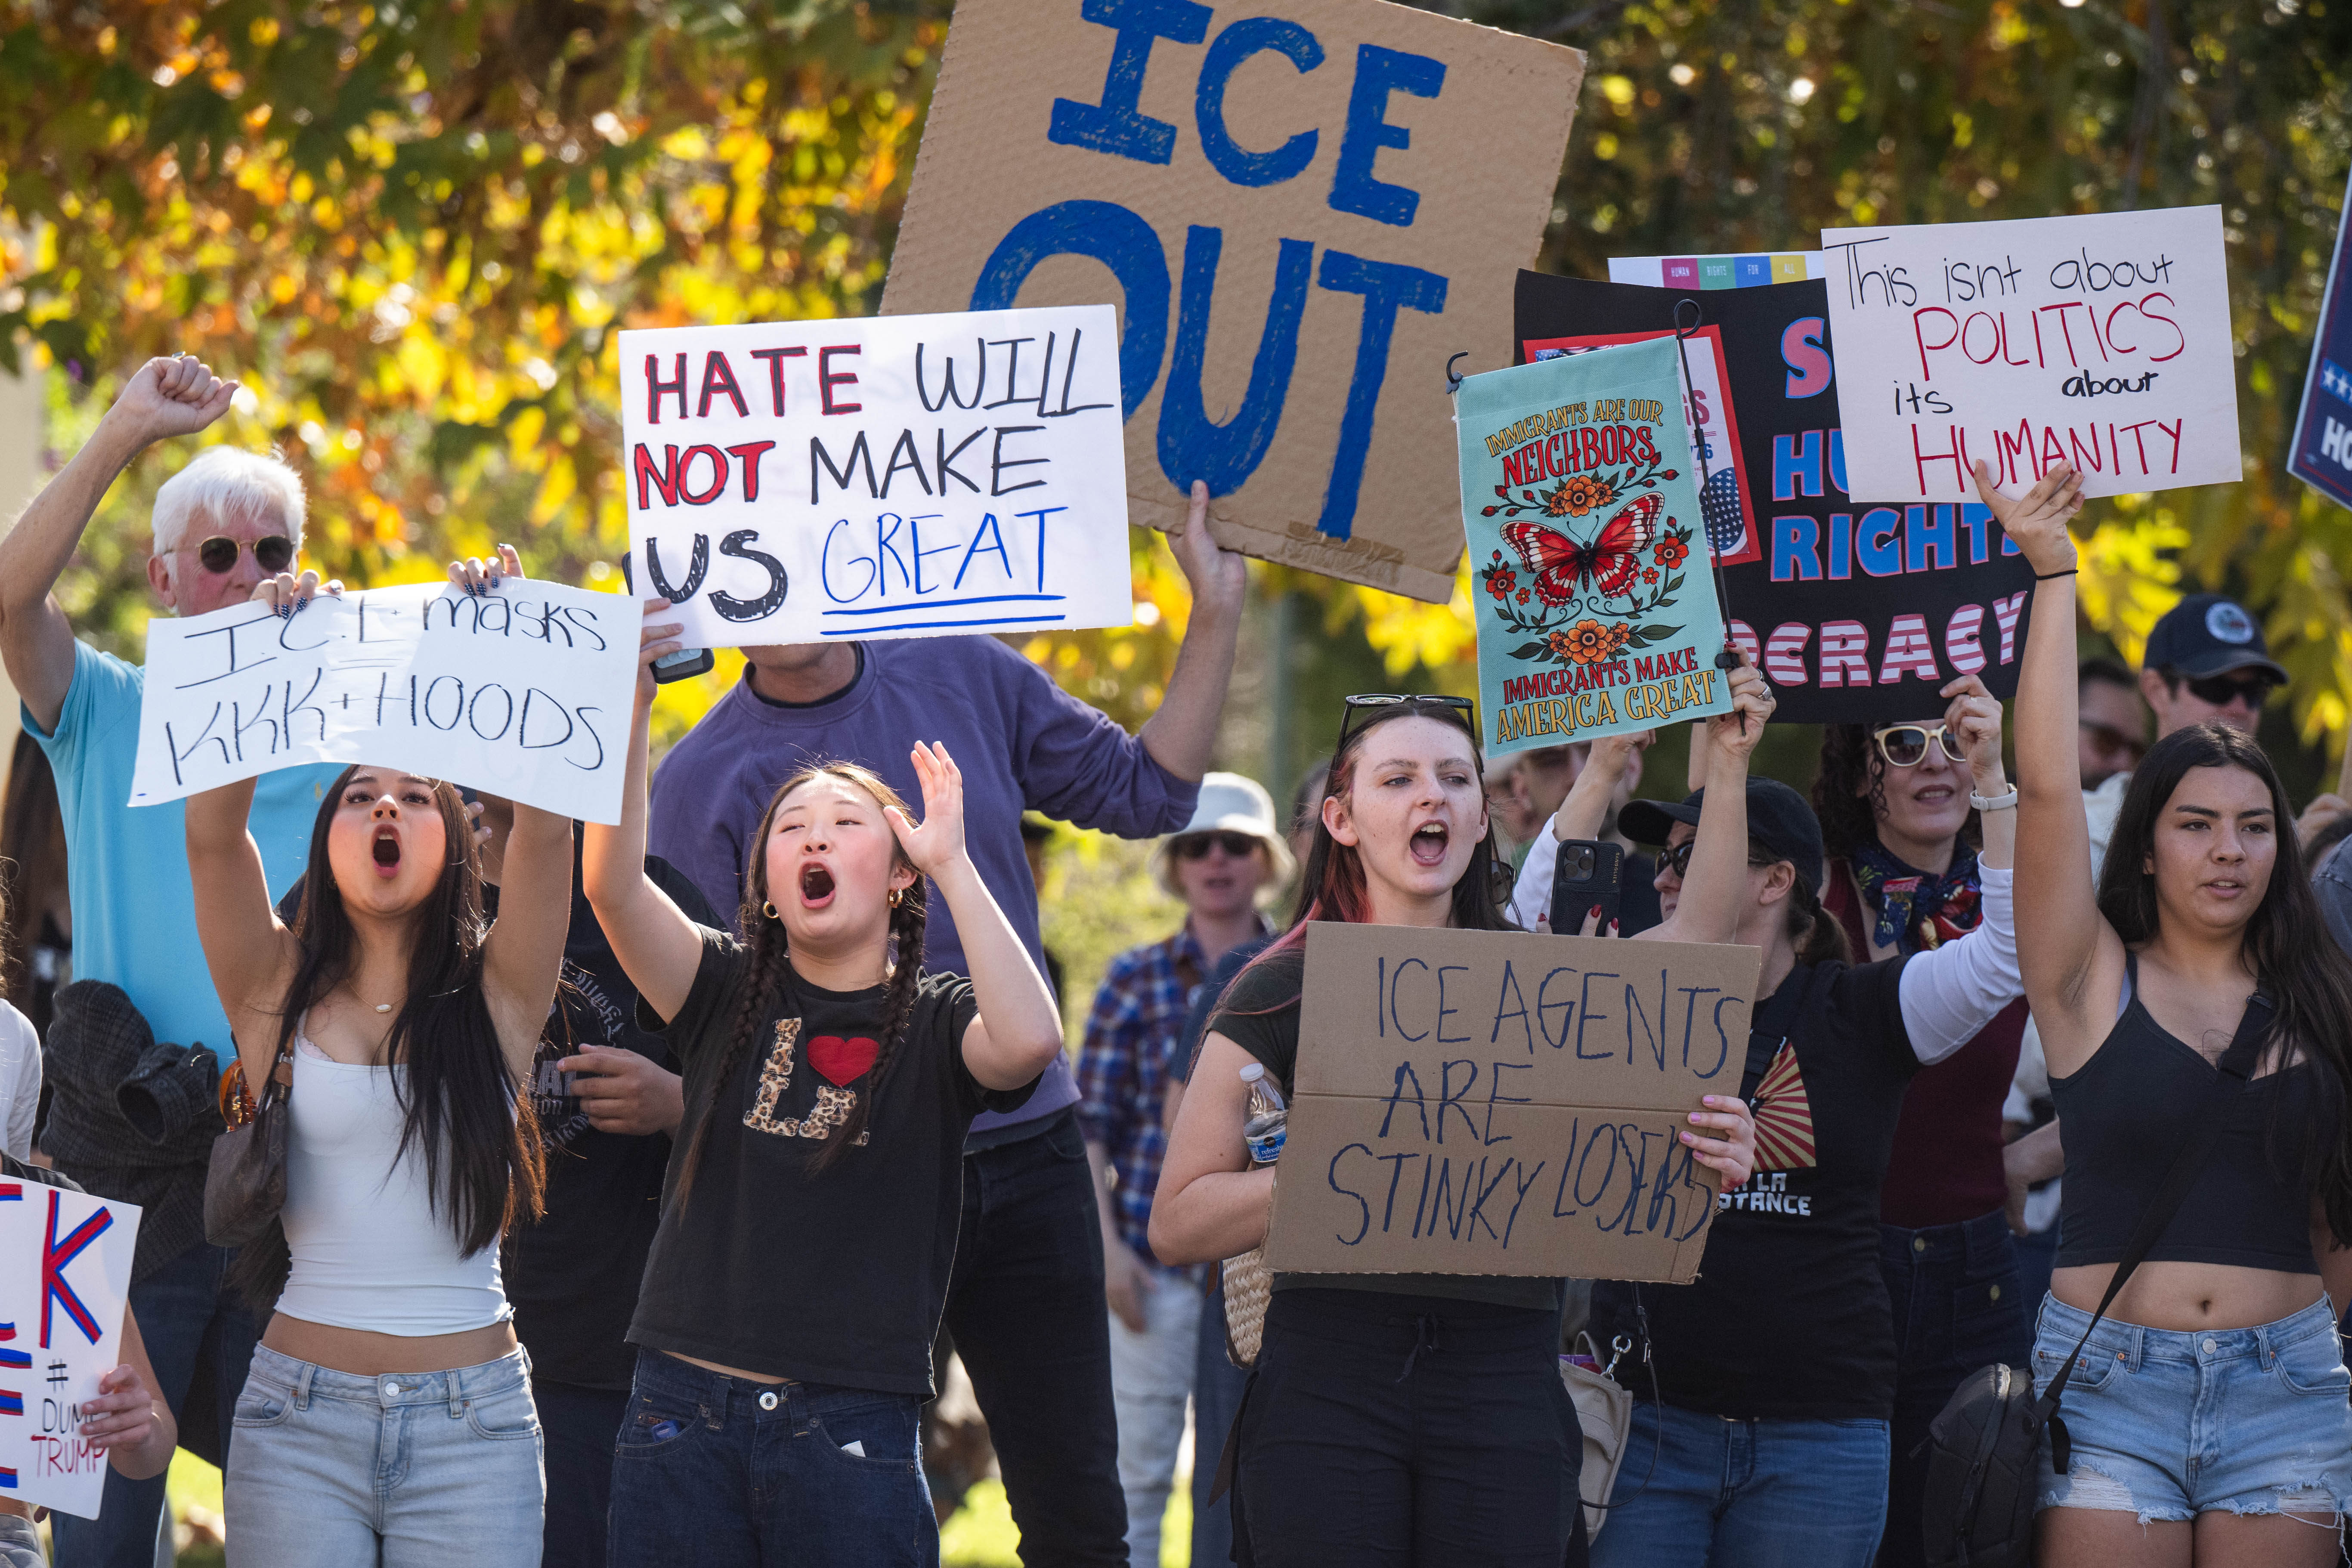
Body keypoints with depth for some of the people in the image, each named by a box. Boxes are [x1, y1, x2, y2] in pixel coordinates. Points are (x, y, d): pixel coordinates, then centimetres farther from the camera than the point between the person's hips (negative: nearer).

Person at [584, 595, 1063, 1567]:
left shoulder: (934, 1024, 3)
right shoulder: (728, 993, 8)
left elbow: (1028, 1040, -20)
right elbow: (612, 884, -7)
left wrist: (953, 863, -12)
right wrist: (630, 701, -16)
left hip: (851, 1426, -2)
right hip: (684, 1413, 2)